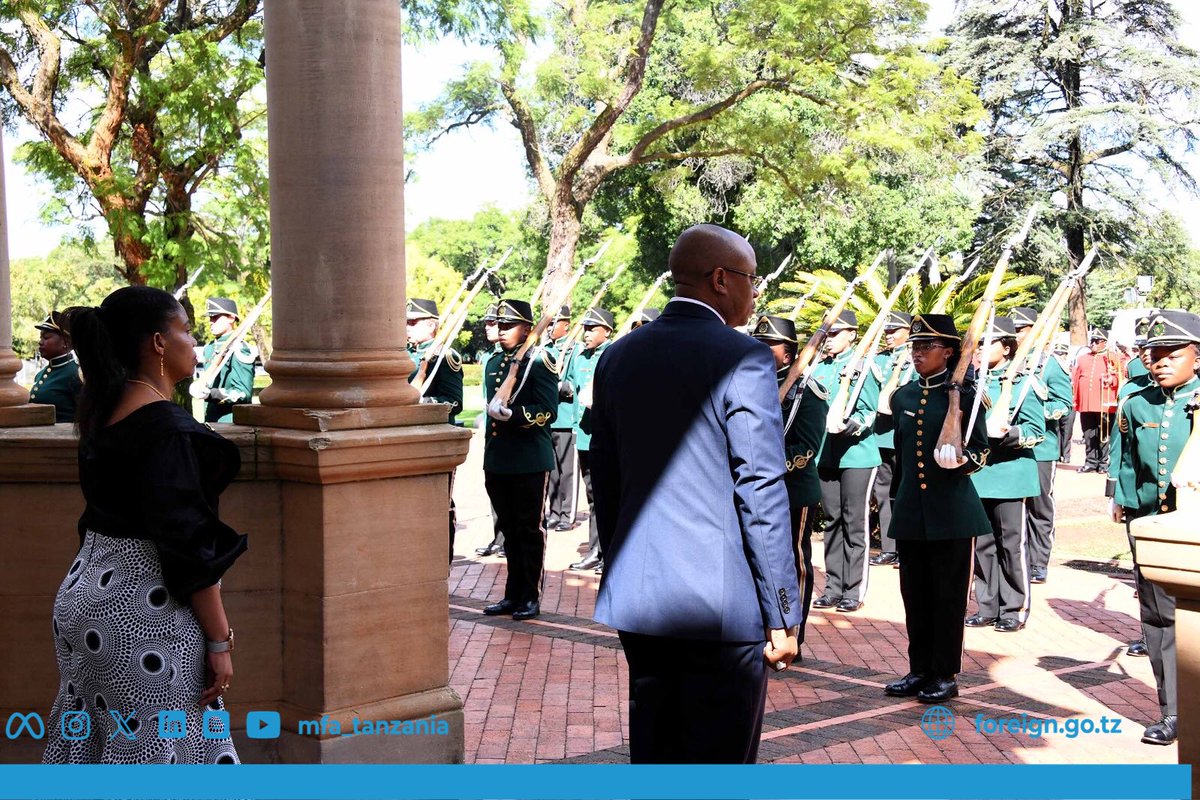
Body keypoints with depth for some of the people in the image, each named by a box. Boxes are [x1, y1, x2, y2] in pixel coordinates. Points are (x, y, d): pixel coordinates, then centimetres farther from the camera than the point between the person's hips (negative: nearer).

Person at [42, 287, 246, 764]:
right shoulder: (168, 429, -18)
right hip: (142, 611, -9)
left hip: (85, 593, 9)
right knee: (158, 752, 0)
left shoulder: (101, 412, 7)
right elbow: (187, 546, -19)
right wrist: (219, 641, -16)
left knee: (89, 748, 17)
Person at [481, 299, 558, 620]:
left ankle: (531, 598, 11)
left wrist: (512, 414, -27)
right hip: (497, 460, 7)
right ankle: (513, 595, 22)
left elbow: (548, 411, -15)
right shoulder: (493, 362, 14)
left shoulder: (539, 361, -8)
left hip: (530, 461, -7)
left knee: (530, 530, 2)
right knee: (509, 529, 13)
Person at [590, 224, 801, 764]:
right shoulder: (744, 359, -12)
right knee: (721, 759, 4)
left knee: (652, 750, 17)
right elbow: (762, 493, -14)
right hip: (723, 605, -6)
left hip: (635, 597, 6)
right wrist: (782, 614, -8)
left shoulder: (618, 357, 7)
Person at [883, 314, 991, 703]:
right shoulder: (902, 396, 11)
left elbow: (981, 450, -4)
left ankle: (946, 674, 13)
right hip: (910, 511, 5)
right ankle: (919, 669, 22)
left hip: (952, 512, -5)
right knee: (915, 594, 10)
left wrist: (963, 460, -26)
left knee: (949, 595, 3)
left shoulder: (964, 395, -4)